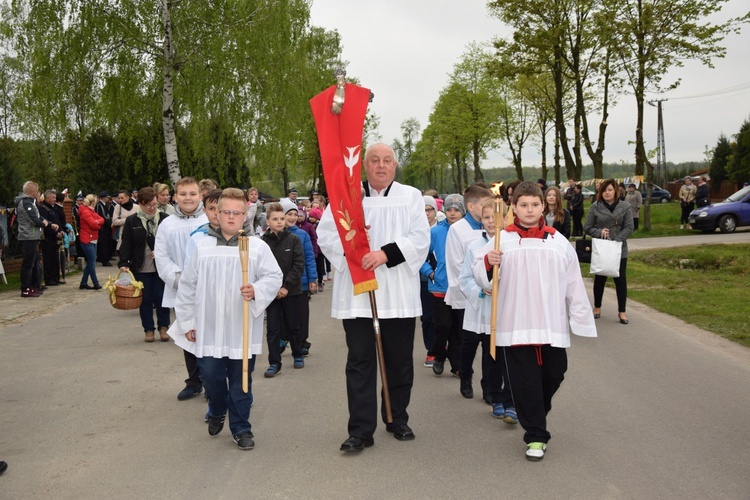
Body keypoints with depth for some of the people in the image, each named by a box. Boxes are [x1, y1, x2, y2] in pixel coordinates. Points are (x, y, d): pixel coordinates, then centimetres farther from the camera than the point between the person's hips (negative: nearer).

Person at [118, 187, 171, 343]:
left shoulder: (165, 219, 1)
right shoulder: (132, 221, 1)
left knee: (161, 298, 2)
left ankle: (163, 327, 17)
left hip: (161, 267, 0)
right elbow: (126, 244, 0)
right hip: (141, 268, 0)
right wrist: (123, 264, -8)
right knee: (145, 300, 7)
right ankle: (148, 329, 19)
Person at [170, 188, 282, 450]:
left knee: (241, 380, 6)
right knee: (211, 376, 8)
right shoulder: (203, 246, 4)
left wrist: (257, 291, -24)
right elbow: (187, 286, 9)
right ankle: (217, 412, 38)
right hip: (208, 329, 2)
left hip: (243, 330, -1)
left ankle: (241, 427, 23)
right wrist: (187, 321, 9)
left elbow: (274, 277, -4)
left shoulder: (258, 246, -1)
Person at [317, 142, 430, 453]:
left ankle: (397, 420, 27)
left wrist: (386, 253, -17)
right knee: (360, 361, 0)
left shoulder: (411, 197, 8)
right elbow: (324, 234, 2)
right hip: (356, 294, 0)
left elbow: (420, 238, -4)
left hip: (399, 294, 1)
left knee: (400, 360, 10)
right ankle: (360, 430, 5)